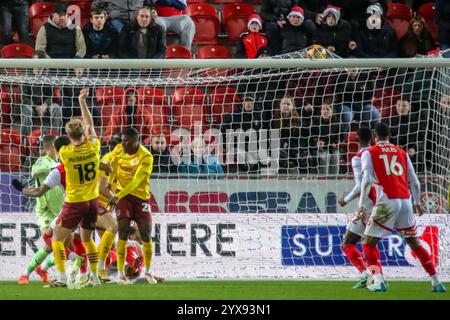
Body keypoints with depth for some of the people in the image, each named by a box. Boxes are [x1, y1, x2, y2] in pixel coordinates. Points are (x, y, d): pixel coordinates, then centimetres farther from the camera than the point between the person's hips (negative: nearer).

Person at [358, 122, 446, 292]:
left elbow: (367, 180, -9)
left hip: (387, 202, -4)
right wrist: (417, 202, 29)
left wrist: (362, 204, -7)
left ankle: (378, 279, -17)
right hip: (406, 201, 4)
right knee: (414, 243, 16)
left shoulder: (369, 153, 5)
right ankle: (436, 282, 13)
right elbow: (414, 181, 16)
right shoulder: (401, 152, 17)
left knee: (369, 243, 4)